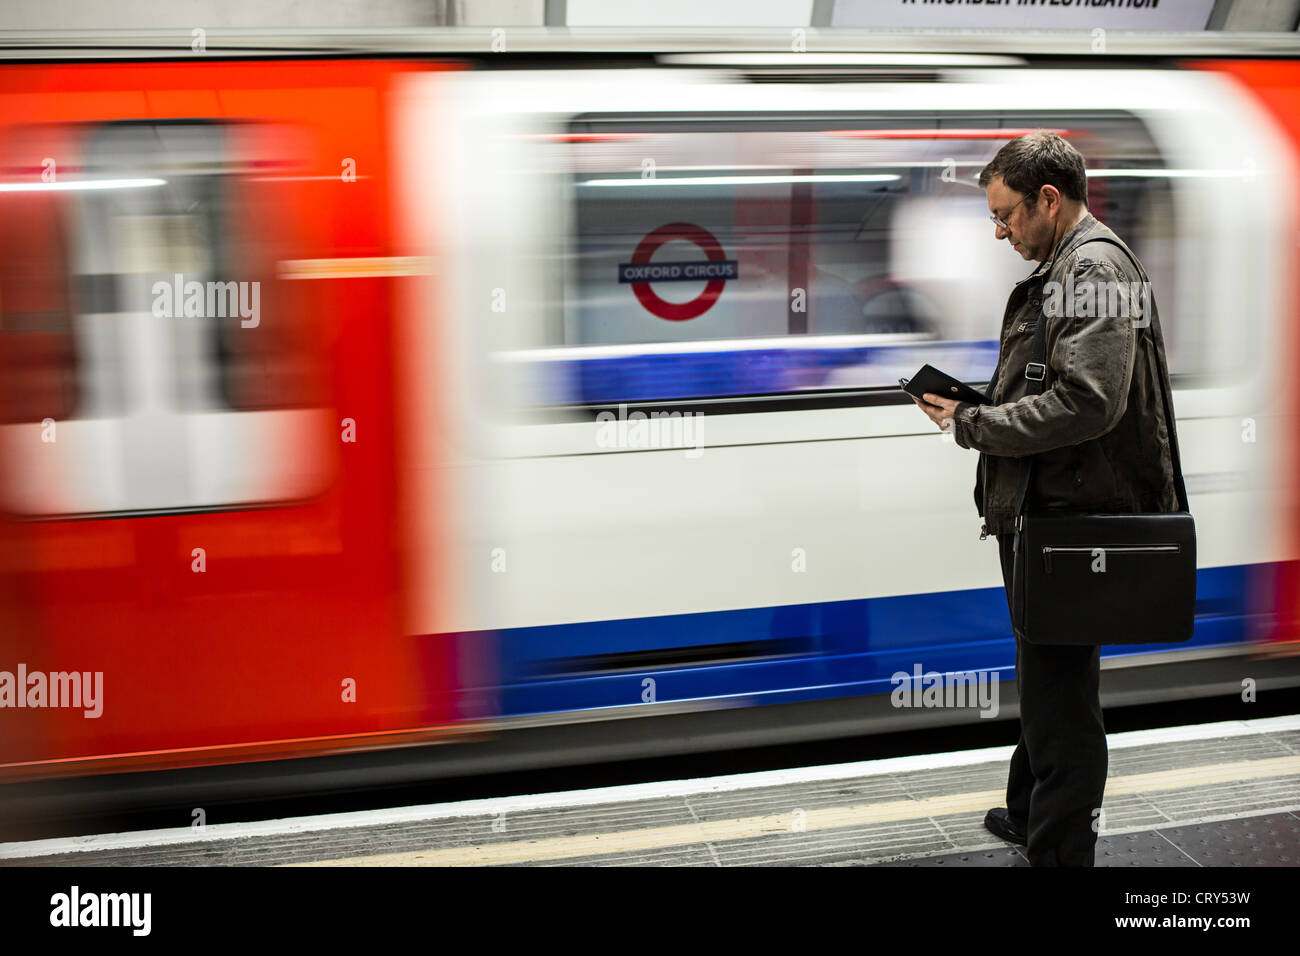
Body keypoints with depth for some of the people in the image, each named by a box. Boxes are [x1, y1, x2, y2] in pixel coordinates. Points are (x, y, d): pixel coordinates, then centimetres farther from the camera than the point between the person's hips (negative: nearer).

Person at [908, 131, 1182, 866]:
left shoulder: (1094, 267, -16)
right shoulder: (1064, 269, 16)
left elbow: (1086, 403, -26)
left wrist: (971, 424, -18)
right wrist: (972, 403, 7)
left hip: (1069, 517, -11)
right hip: (1041, 512, 11)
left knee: (1060, 693, -3)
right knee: (1043, 677, 23)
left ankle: (1062, 848, 8)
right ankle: (1032, 814, 39)